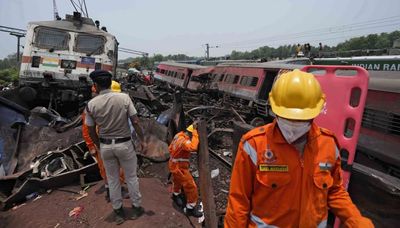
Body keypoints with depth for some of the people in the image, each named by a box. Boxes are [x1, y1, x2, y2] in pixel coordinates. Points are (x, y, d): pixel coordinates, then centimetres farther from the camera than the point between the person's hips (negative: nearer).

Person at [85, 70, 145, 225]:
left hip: (105, 146, 2)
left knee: (112, 179, 18)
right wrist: (143, 140, -1)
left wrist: (99, 146, 16)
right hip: (124, 144, -1)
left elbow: (91, 131, 0)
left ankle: (118, 212, 31)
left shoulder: (91, 104, -8)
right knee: (131, 177, 16)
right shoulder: (124, 98, -14)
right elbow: (135, 122, -13)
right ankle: (136, 208, 30)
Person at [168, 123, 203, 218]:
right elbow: (193, 147, -52)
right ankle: (190, 208, 14)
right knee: (191, 186, 0)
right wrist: (195, 133, -43)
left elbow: (170, 148, 10)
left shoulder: (178, 135, -3)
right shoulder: (183, 141, -32)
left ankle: (176, 195, 60)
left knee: (178, 181, 34)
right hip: (179, 167, -10)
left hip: (174, 165, 10)